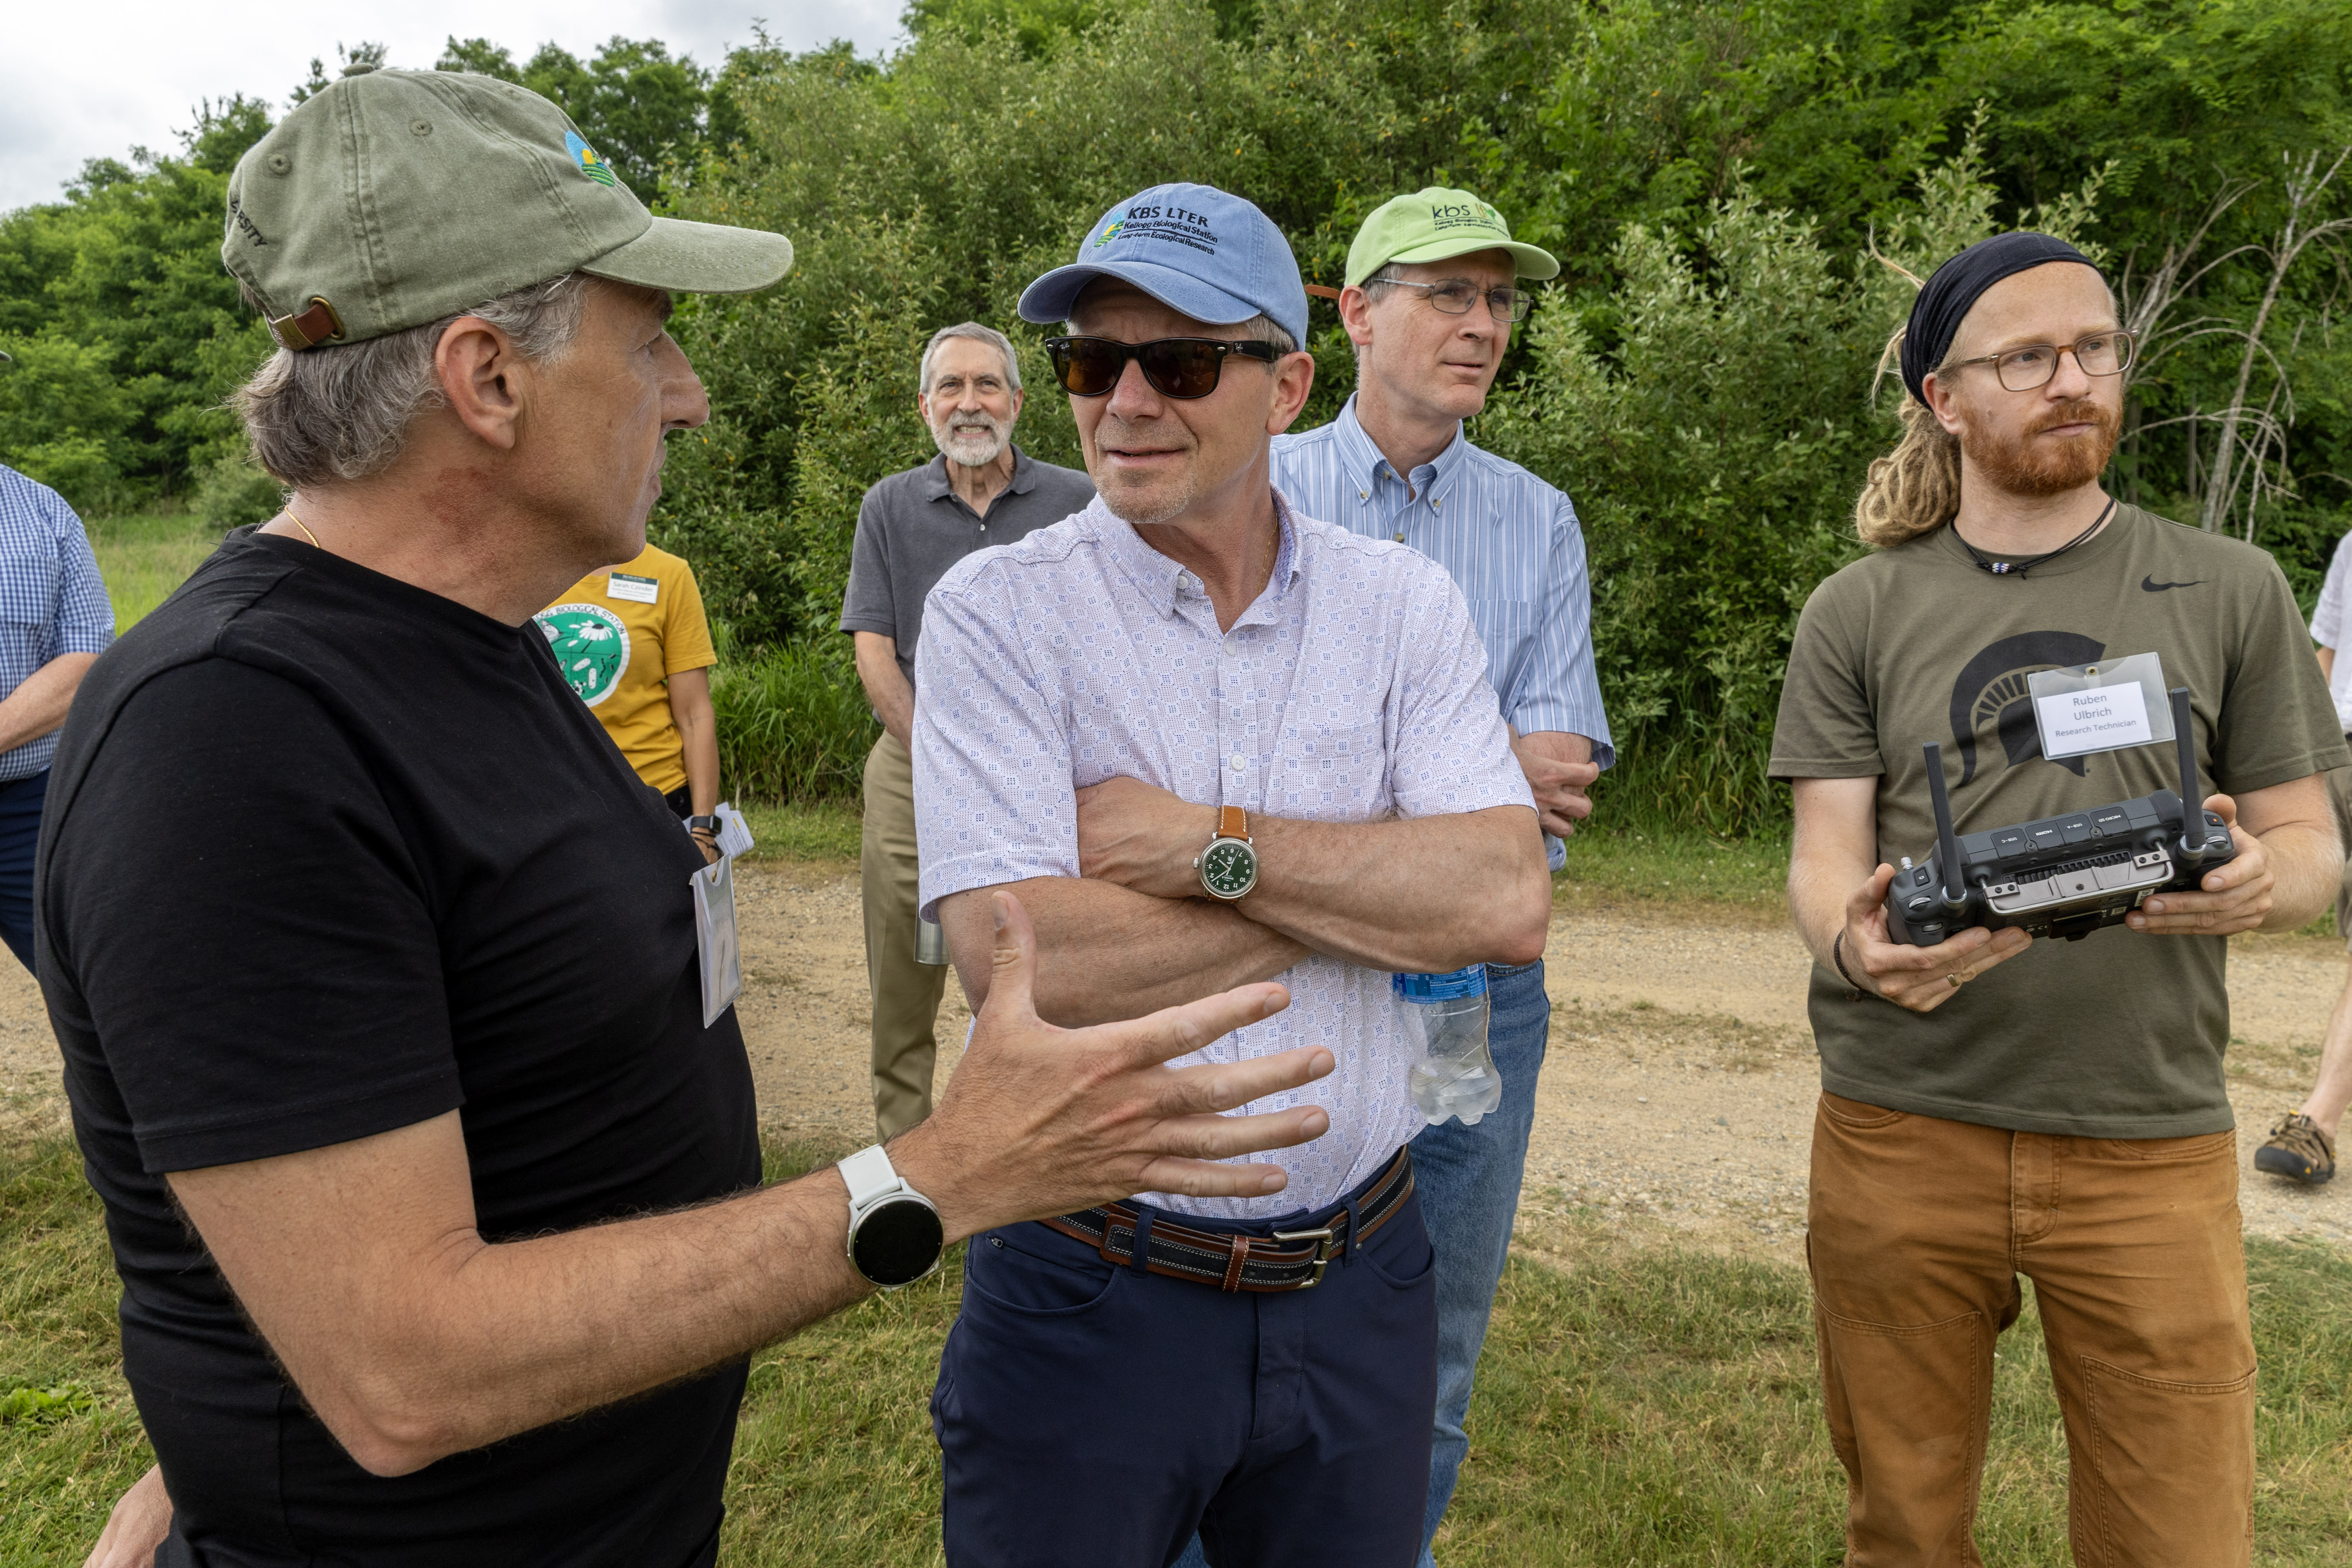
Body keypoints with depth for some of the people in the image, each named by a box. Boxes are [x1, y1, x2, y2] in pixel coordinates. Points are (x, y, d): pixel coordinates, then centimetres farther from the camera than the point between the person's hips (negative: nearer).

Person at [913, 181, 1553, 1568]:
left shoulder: (1405, 605, -1)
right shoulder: (998, 610, -10)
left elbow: (1510, 903, -12)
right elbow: (1020, 968, -21)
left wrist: (1211, 845, -20)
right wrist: (1382, 879, -15)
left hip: (1357, 1286, 3)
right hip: (1089, 1296, -2)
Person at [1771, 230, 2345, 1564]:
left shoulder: (2228, 591, 6)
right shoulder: (1859, 615, 5)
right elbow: (1825, 857, 0)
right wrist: (1859, 937, -23)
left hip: (2152, 1143, 1)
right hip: (1902, 1135, 0)